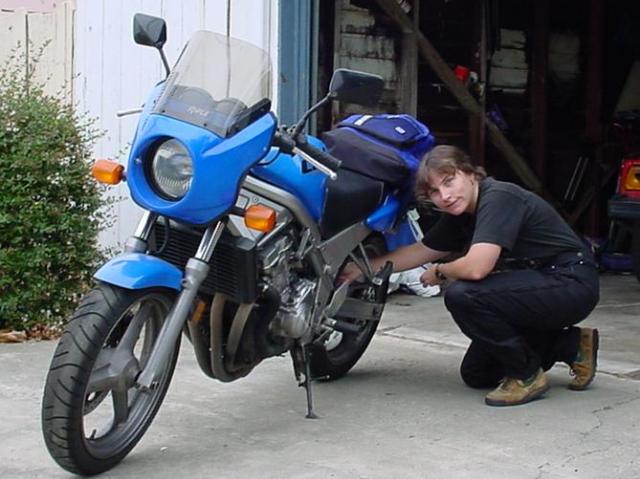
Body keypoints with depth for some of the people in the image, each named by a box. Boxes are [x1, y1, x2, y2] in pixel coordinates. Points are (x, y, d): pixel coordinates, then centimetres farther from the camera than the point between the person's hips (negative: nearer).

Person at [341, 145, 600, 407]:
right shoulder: (460, 215, 5)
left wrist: (439, 272, -11)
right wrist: (362, 268, 16)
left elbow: (475, 268, -32)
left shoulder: (498, 198, -23)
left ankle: (527, 375, -9)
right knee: (475, 375, 12)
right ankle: (570, 345, 19)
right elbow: (420, 250, 19)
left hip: (570, 283, -10)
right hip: (537, 285, 10)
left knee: (462, 295, -27)